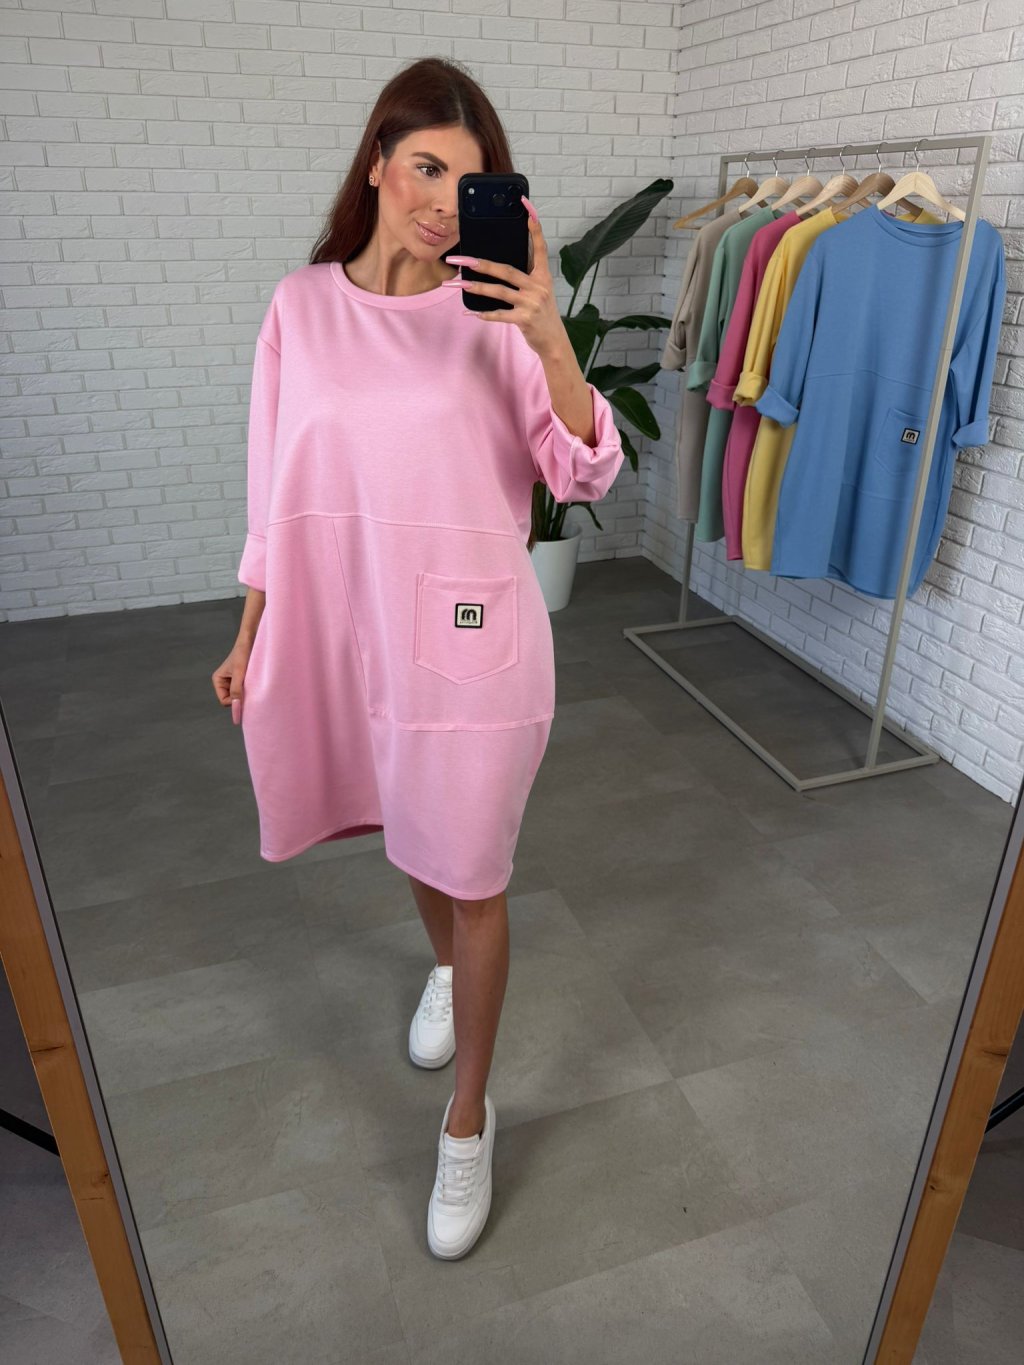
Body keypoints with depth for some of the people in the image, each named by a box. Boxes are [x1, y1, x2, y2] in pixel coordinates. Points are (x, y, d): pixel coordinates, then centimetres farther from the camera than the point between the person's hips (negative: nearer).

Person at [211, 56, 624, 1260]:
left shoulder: (491, 316, -6)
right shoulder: (301, 303, 2)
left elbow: (587, 475, -12)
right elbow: (276, 486, 6)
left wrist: (550, 337, -26)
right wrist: (250, 635, 8)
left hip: (469, 635, -3)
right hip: (351, 628, 3)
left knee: (471, 874, 7)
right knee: (412, 839, 23)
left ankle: (467, 1122, 28)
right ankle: (445, 968, 56)